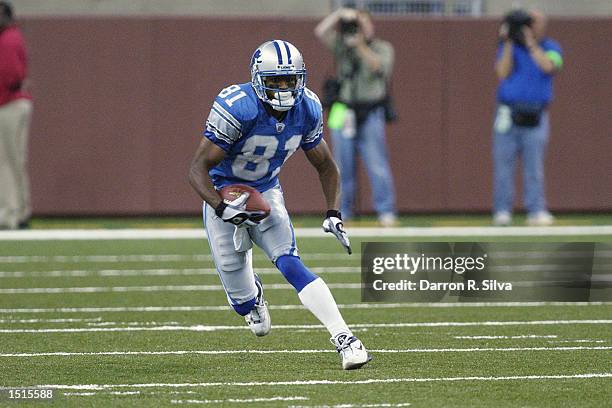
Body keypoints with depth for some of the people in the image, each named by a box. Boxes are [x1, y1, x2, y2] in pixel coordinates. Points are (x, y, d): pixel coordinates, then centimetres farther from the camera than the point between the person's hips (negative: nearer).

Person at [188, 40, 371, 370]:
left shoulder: (306, 109, -11)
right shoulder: (237, 108, -28)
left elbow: (325, 166, 5)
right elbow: (198, 169, -26)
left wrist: (333, 214, -8)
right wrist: (222, 209, -41)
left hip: (266, 192, 3)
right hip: (223, 194, -3)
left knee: (290, 264, -24)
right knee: (243, 301, 2)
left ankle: (343, 339, -29)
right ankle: (251, 293, 42)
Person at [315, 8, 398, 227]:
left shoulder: (382, 48, 5)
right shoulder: (342, 46, 10)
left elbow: (378, 66, -14)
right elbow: (320, 32, -3)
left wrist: (361, 46, -23)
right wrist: (339, 14, -10)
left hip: (371, 116, -3)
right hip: (343, 115, 3)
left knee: (377, 165, -10)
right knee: (343, 167, 5)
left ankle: (386, 211, -10)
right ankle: (342, 213, 12)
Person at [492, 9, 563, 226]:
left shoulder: (551, 48, 9)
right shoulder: (508, 47, 10)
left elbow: (548, 66, -14)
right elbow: (502, 73, -6)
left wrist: (530, 42, -11)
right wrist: (509, 43, -9)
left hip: (535, 116, -1)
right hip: (508, 115, 1)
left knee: (534, 167, -6)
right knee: (503, 165, -2)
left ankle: (537, 211, -8)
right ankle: (502, 212, 0)